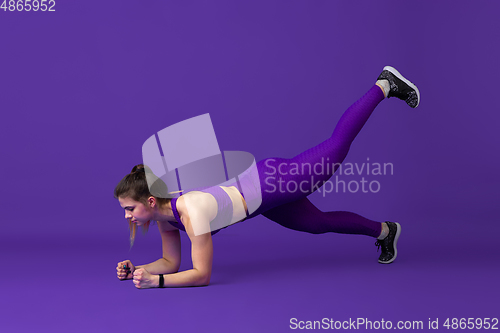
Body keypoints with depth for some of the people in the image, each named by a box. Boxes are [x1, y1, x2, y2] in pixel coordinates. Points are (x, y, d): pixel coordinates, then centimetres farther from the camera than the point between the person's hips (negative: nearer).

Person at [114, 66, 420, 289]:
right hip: (259, 187, 6)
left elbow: (202, 274, -33)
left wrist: (155, 281, -38)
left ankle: (385, 84, 32)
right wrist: (139, 270, -12)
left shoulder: (192, 212, -35)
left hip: (273, 181, -6)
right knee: (320, 224, 24)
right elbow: (171, 263, 3)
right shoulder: (165, 216, -10)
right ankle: (384, 230, 49)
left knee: (338, 145, 12)